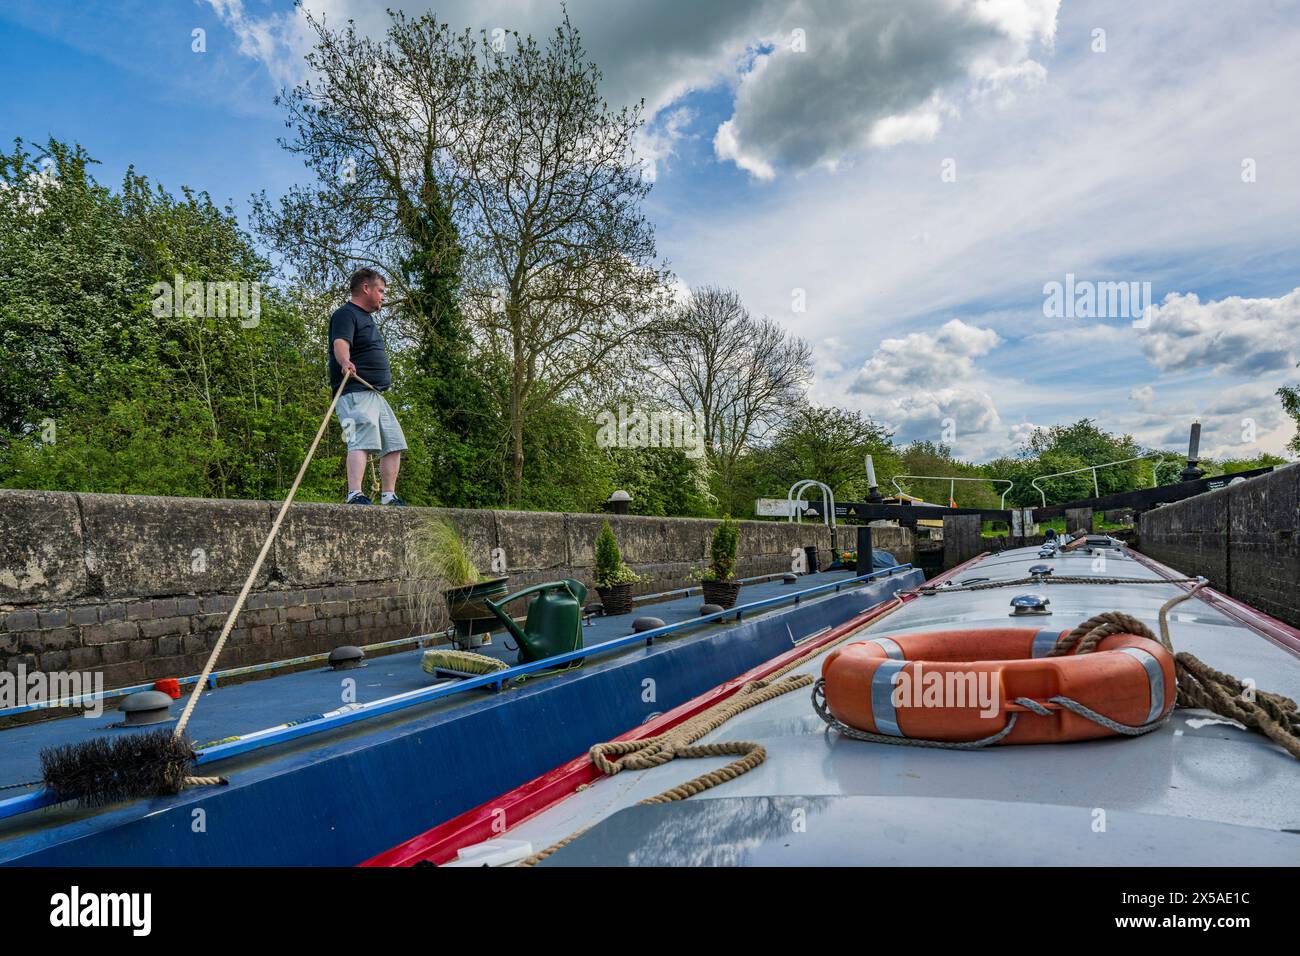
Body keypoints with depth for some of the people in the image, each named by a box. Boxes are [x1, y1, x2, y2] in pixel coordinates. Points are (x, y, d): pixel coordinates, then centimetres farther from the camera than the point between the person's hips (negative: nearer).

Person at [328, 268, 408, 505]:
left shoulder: (366, 317, 24)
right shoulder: (346, 314, -7)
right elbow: (340, 343, -28)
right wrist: (345, 362, -48)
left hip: (375, 394, 10)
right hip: (355, 391, -10)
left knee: (394, 444, 9)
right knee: (362, 440, -24)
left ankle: (388, 496, 13)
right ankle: (355, 494, -34)